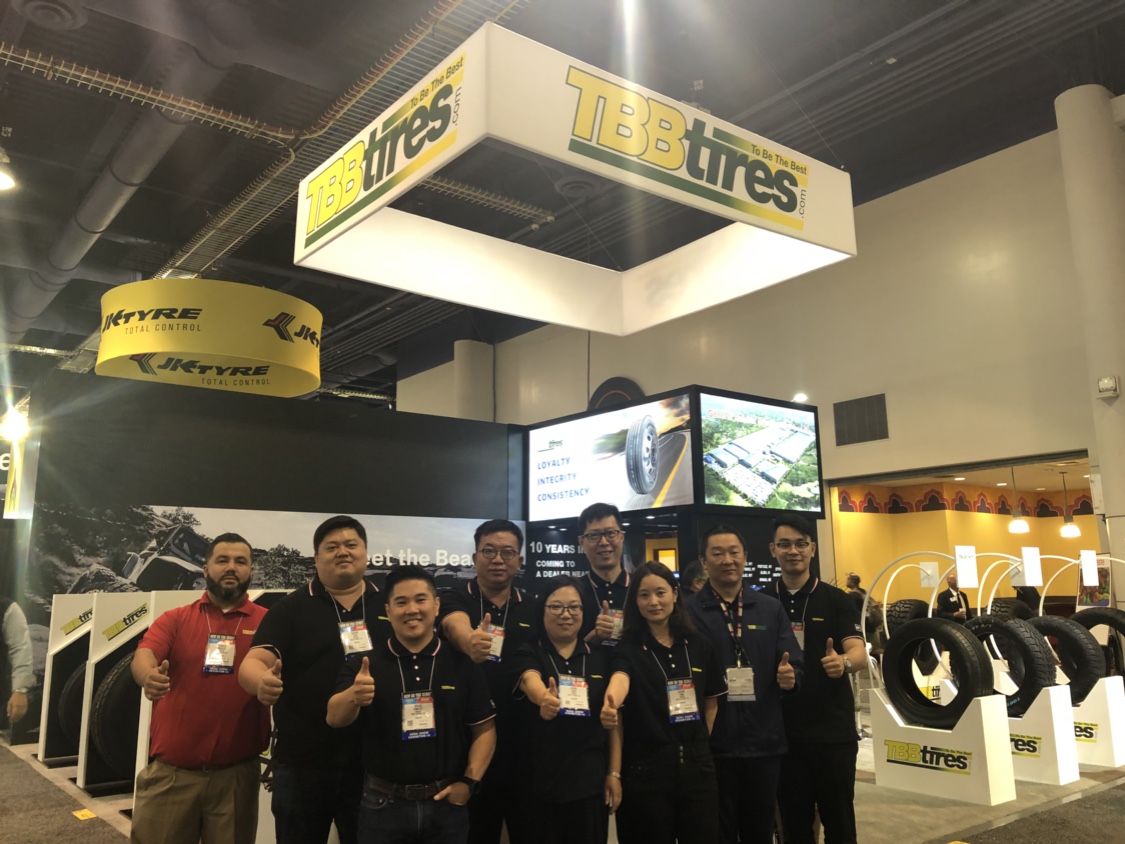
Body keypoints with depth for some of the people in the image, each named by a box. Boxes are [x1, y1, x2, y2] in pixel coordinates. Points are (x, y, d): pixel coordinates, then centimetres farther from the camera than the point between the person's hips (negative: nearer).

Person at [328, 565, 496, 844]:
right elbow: (334, 719, -16)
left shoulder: (463, 663, -2)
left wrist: (469, 782, -7)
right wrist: (353, 696, -36)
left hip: (446, 803, 1)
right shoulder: (363, 663, -4)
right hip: (383, 804, 0)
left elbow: (484, 728, 2)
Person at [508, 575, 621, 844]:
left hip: (590, 782, 2)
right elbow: (530, 682, -27)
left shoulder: (600, 657, 4)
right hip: (538, 784, -2)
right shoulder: (527, 655, -4)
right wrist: (545, 698, -49)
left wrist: (614, 773, 1)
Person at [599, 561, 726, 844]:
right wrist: (610, 706, -50)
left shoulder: (698, 645, 4)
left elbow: (711, 701, 14)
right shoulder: (628, 649, -7)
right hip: (645, 769, -3)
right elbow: (620, 679, -29)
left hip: (697, 766, 3)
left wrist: (700, 744, 7)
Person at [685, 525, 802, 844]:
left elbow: (795, 665, 4)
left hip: (764, 742, 3)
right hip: (711, 743, -2)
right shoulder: (687, 611, -2)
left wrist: (789, 676, -17)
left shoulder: (771, 608, 7)